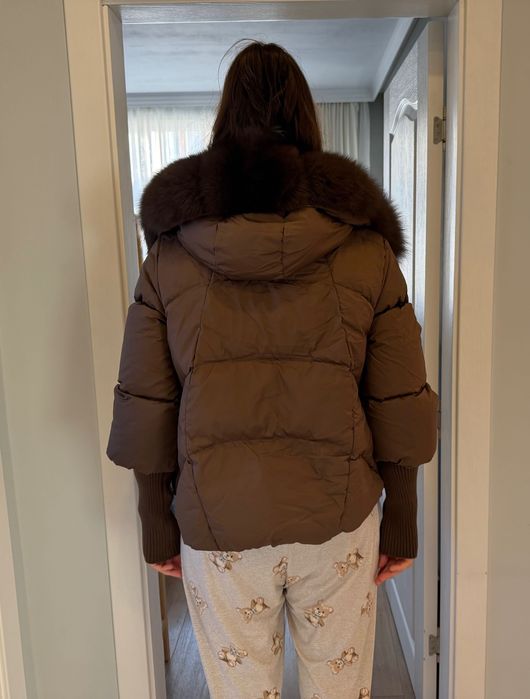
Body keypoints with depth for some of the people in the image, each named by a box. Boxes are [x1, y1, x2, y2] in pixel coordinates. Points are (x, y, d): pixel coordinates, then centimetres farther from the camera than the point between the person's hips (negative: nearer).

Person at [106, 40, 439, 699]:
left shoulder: (169, 254, -5)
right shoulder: (367, 249, -6)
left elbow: (145, 408, -2)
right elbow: (399, 406, -3)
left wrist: (157, 523, 10)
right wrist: (401, 520, 9)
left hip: (216, 526, 0)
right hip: (338, 519, 1)